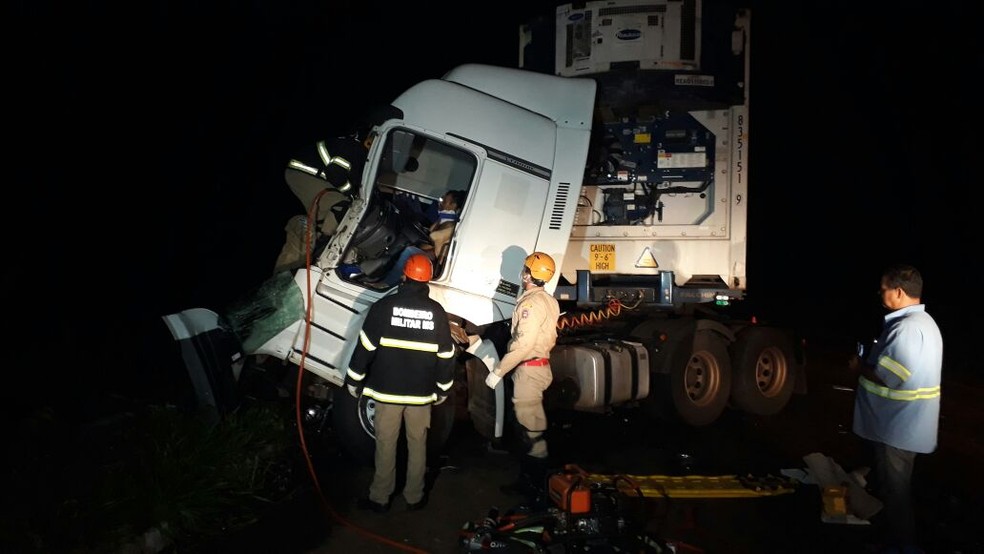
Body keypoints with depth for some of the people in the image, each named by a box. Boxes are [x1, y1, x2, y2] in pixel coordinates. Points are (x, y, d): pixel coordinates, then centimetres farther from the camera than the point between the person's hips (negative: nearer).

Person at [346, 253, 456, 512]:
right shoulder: (437, 311, -2)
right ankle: (414, 497, 21)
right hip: (421, 393, 2)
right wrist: (442, 389, 14)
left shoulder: (384, 306, -9)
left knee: (386, 445, 8)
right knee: (417, 445, 13)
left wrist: (353, 381, 4)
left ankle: (380, 498, 18)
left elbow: (366, 347, -7)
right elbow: (446, 356, 3)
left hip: (387, 390, -2)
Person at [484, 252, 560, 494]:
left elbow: (523, 344, -26)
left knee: (530, 423, -3)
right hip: (541, 365, 10)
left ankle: (531, 479, 5)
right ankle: (536, 471, 28)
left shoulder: (531, 302, -20)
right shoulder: (549, 300, 11)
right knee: (532, 420, 18)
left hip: (529, 368, -10)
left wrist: (498, 371, -22)